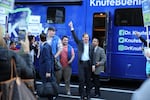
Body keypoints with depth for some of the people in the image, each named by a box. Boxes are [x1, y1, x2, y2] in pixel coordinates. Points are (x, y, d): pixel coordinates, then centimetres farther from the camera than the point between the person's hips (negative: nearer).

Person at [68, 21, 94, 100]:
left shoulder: (91, 46, 7)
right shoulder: (80, 43, 5)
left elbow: (92, 56, 7)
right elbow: (75, 37, -8)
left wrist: (93, 65, -1)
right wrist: (72, 28, -19)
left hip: (88, 63, 2)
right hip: (81, 63, -1)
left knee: (88, 79, 7)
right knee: (81, 79, -4)